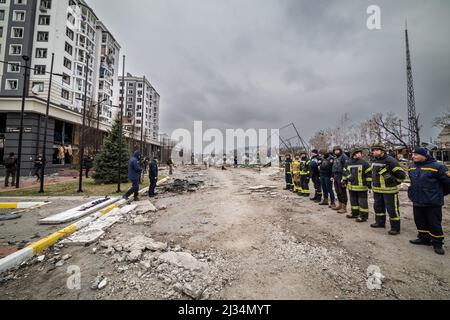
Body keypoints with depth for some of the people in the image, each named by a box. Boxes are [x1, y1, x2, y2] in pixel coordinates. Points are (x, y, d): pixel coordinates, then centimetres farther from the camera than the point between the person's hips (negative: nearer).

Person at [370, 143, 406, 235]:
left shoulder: (391, 161, -16)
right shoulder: (374, 161, 7)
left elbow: (402, 175, -12)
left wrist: (394, 182, -4)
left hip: (389, 190, -7)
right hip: (377, 190, 8)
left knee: (392, 209, 1)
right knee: (378, 206, 18)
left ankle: (395, 228, 13)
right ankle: (380, 222, 35)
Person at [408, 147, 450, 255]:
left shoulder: (436, 167, -14)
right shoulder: (412, 167, 6)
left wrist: (441, 193, 5)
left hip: (433, 203, -6)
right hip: (417, 202, 6)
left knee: (434, 224, 5)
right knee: (420, 222, 16)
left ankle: (437, 243, 20)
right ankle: (424, 238, 32)